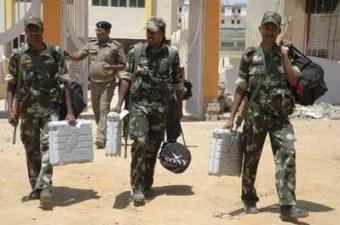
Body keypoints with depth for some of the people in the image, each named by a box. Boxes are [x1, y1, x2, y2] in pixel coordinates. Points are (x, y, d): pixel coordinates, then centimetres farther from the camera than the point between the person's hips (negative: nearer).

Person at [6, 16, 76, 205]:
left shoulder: (55, 53, 1)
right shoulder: (18, 55, 4)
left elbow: (65, 83, 0)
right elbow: (11, 85, 7)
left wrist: (70, 112, -7)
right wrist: (11, 110, -5)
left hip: (50, 109, -2)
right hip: (27, 111, 2)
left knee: (48, 146, -17)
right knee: (32, 151, 10)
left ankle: (45, 186, -19)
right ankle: (36, 187, 23)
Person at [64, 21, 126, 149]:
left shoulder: (116, 46, -4)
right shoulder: (91, 44, 8)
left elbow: (123, 65, -1)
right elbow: (78, 57, 6)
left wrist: (111, 67, -18)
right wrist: (68, 56, -14)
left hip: (108, 83, -5)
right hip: (94, 82, 6)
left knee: (104, 110, -11)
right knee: (96, 109, 13)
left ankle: (101, 139, -13)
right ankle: (104, 133, 29)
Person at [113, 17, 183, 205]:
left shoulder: (172, 54, 3)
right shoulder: (136, 51, 2)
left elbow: (178, 84, 8)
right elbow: (126, 78, 2)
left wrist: (179, 108, 9)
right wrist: (119, 103, -3)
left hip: (161, 107, 2)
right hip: (139, 104, -1)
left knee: (153, 147, 9)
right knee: (140, 143, -15)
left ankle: (147, 185, 24)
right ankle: (137, 188, -8)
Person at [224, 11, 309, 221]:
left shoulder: (286, 54, 9)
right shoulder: (250, 56, 3)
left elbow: (294, 81, -4)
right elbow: (241, 88, 3)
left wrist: (285, 56, -7)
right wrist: (232, 117, 0)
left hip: (280, 115, 1)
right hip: (256, 114, -1)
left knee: (287, 153, -14)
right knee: (251, 158, 6)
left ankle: (288, 206, -12)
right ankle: (249, 200, 25)